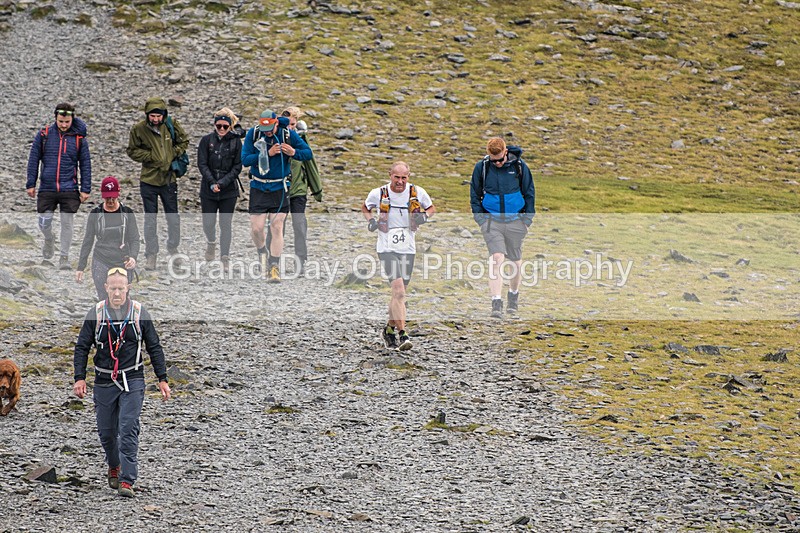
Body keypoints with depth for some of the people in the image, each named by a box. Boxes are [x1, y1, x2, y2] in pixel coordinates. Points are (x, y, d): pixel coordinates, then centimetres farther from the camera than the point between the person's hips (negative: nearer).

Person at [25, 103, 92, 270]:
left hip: (69, 189, 0)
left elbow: (85, 165, 5)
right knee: (44, 223, 1)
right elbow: (33, 160, 5)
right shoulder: (43, 135, 1)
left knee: (67, 223, -1)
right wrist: (31, 184, 2)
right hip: (47, 189, 0)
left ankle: (64, 257, 10)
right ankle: (49, 240, 34)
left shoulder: (79, 138, 1)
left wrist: (85, 189, 0)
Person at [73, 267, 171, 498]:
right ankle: (113, 467, 36)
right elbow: (81, 347, 5)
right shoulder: (95, 314, 0)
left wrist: (162, 379, 3)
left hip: (132, 381, -2)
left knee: (128, 431, -11)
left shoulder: (139, 313, -1)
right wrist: (80, 378, -5)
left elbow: (154, 348, 7)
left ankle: (127, 480, -11)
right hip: (104, 382, 2)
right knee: (106, 432, 9)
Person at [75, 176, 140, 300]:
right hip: (101, 265, 0)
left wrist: (133, 257, -22)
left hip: (123, 265, 0)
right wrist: (80, 267, 6)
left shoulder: (127, 213, 0)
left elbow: (134, 239, -2)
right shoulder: (95, 214, 1)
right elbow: (87, 241, 7)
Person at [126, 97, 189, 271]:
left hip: (169, 179, 1)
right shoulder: (139, 129, -9)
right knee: (150, 219, 4)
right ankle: (151, 254, 14)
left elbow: (184, 142, 9)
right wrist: (151, 156, -13)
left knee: (173, 217, 10)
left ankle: (173, 248, 31)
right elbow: (132, 151, 0)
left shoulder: (171, 124, -5)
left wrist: (173, 154, -7)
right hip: (148, 180, -1)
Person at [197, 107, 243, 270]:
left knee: (226, 224, 0)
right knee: (208, 223, 4)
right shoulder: (206, 140, 0)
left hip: (229, 190, -1)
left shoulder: (236, 141, -1)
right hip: (208, 189, 1)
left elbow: (237, 167, -3)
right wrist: (212, 183, -16)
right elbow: (202, 164, -4)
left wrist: (222, 183, -14)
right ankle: (211, 243, 36)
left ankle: (225, 257, 7)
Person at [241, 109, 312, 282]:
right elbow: (245, 160, -11)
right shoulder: (253, 134, -7)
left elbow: (308, 153, 1)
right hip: (258, 188, 1)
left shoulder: (288, 134, -6)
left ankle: (275, 268, -1)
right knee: (256, 228, -2)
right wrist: (267, 153, -21)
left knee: (277, 228, -7)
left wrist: (294, 153, -21)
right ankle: (262, 252, 30)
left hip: (280, 189, -1)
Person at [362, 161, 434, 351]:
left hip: (408, 249, 3)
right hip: (387, 248, -3)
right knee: (399, 291, -18)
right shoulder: (378, 194, -5)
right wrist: (370, 220, -4)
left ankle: (389, 329, 34)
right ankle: (402, 335, -19)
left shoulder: (417, 193, -3)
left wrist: (425, 216, -6)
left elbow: (431, 208, 16)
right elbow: (365, 208, 16)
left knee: (399, 293, 14)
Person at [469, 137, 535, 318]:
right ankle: (496, 303, -20)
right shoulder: (481, 167, -4)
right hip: (491, 220, -1)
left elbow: (529, 192, 6)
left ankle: (513, 295, 36)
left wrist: (527, 218, 4)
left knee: (515, 260, 12)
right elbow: (474, 194, 8)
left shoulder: (519, 166, -5)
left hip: (515, 221, 1)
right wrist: (479, 217, 1)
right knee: (497, 257, -17)